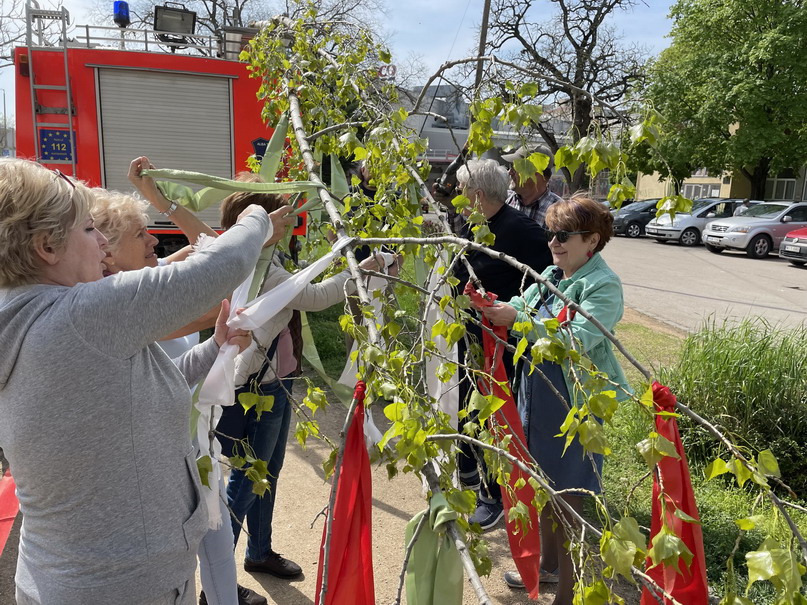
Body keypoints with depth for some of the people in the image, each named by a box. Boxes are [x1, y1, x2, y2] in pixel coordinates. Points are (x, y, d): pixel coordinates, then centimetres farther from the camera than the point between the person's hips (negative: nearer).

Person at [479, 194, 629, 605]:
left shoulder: (603, 285, -15)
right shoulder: (551, 274, 9)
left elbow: (577, 340, -28)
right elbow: (521, 307, 6)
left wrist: (517, 318, -32)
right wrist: (491, 306, -15)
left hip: (573, 405, -8)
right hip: (537, 396, 8)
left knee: (566, 498, 3)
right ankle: (548, 562, 43)